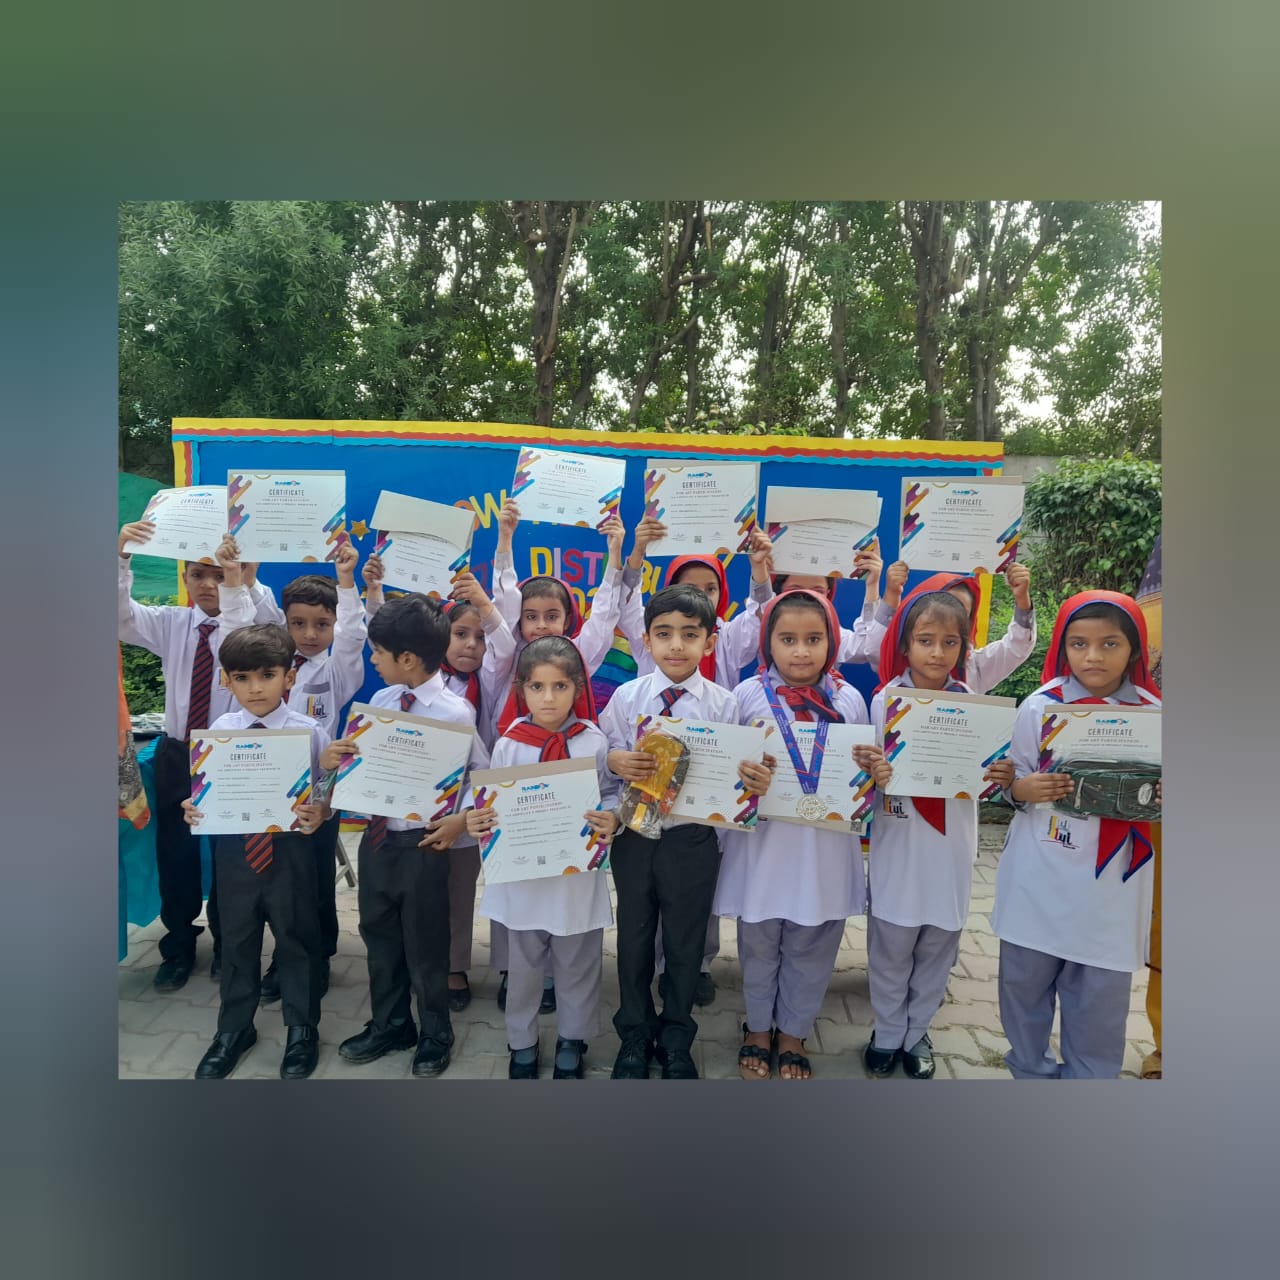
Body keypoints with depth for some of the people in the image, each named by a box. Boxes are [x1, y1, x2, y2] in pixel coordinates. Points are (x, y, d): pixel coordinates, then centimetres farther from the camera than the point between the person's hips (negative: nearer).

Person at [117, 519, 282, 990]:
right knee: (175, 854, 13)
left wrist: (250, 583, -48)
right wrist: (120, 558, -29)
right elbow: (123, 615, -13)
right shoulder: (170, 623, 2)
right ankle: (178, 947, 35)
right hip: (177, 756, 3)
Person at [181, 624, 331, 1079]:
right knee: (236, 940, 19)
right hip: (233, 848, 3)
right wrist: (193, 809, -13)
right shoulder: (217, 732, -1)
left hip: (290, 850, -3)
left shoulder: (310, 732, -11)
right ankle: (233, 1029, 41)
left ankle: (301, 1029, 35)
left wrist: (318, 813, -27)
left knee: (296, 938, 12)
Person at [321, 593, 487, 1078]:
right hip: (377, 835, 6)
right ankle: (388, 1025, 44)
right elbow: (361, 758, 9)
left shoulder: (455, 712, -17)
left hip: (422, 842, -6)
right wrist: (333, 758, -11)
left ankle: (434, 1037, 35)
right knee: (379, 938, 21)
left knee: (425, 946, 12)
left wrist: (461, 820, -21)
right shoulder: (380, 700, 1)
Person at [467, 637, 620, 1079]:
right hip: (522, 873, 1)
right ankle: (521, 1046, 40)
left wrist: (611, 820, -21)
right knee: (523, 966, 18)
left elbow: (612, 794, -1)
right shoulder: (508, 745, -5)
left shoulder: (594, 741, -7)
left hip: (578, 872, 0)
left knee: (577, 966, 16)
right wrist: (476, 822, -19)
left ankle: (570, 1045, 39)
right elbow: (493, 804, 1)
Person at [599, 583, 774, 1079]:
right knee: (633, 937, 17)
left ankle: (676, 1040, 39)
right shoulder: (626, 696, -4)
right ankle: (635, 1034, 40)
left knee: (685, 942, 15)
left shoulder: (723, 703, -7)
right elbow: (605, 755, -1)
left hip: (692, 838, -1)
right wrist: (617, 761, -23)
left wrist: (754, 780, -30)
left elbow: (734, 772, -8)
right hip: (633, 834, 1)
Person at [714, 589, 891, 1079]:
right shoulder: (748, 695, -8)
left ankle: (792, 1034, 41)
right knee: (758, 945, 18)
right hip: (763, 843, -1)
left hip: (824, 849, 2)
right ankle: (758, 1028, 43)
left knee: (811, 950, 17)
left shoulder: (848, 699, -2)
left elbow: (862, 772, 7)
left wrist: (877, 772, -16)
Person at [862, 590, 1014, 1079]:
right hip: (899, 843, -2)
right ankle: (888, 1033, 33)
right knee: (890, 946, 10)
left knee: (938, 947, 16)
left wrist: (1002, 776, -17)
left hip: (951, 844, 2)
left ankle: (917, 1033, 37)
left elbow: (981, 778, 4)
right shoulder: (886, 700, -8)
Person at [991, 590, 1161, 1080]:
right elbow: (1013, 788, 0)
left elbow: (1155, 798, 6)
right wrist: (1026, 789, -21)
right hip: (1040, 877, 0)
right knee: (1024, 981, 12)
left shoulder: (1152, 715, -3)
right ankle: (1030, 1071, 35)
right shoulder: (1040, 707, -6)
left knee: (1101, 997, 10)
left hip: (1110, 885, 0)